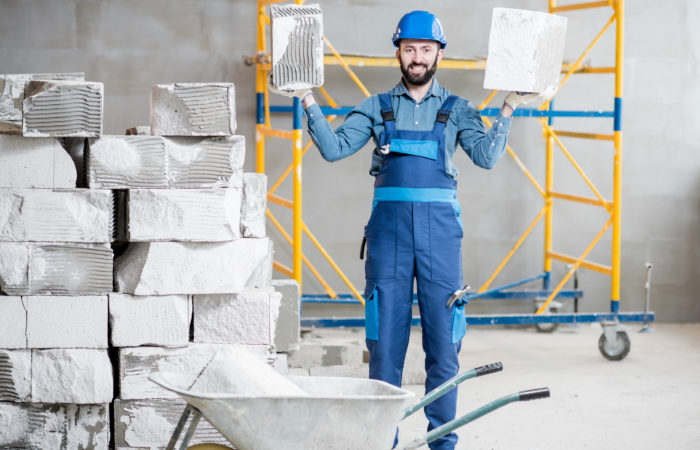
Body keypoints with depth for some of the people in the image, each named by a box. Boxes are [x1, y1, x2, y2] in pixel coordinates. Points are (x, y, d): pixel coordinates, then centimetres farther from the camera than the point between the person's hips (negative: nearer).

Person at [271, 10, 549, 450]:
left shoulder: (456, 109, 11)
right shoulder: (376, 108, 12)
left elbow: (487, 156, -3)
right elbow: (334, 148, 2)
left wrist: (508, 110, -11)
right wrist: (308, 101, -5)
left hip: (440, 230, 0)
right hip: (388, 228, 1)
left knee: (443, 340, 2)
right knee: (384, 339, 2)